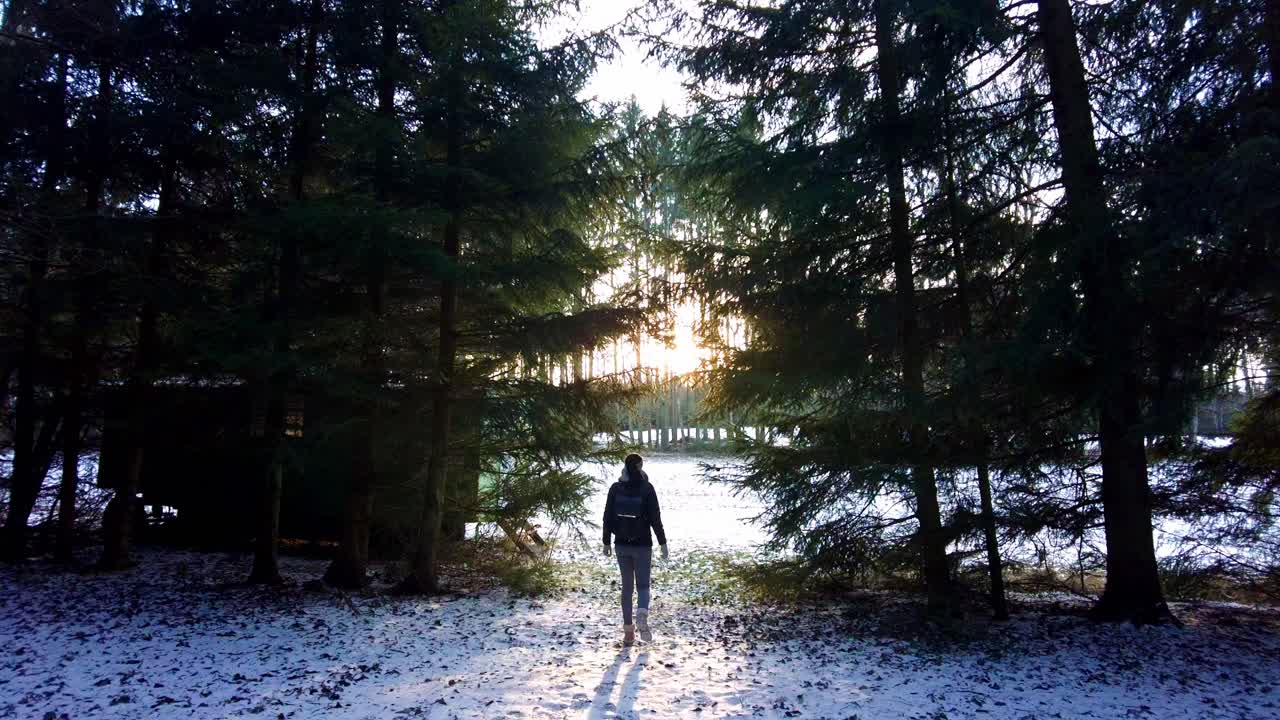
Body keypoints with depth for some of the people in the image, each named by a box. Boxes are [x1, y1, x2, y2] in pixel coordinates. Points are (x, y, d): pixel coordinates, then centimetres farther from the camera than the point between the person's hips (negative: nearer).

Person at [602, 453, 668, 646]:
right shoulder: (647, 488, -8)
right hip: (642, 545, -3)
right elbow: (655, 518, -9)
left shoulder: (615, 489, 0)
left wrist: (607, 542, 11)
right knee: (643, 585, 8)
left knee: (626, 586, 13)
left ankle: (628, 631, 12)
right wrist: (663, 543, -2)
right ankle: (642, 615, -21)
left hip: (621, 545, 3)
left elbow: (608, 517, 2)